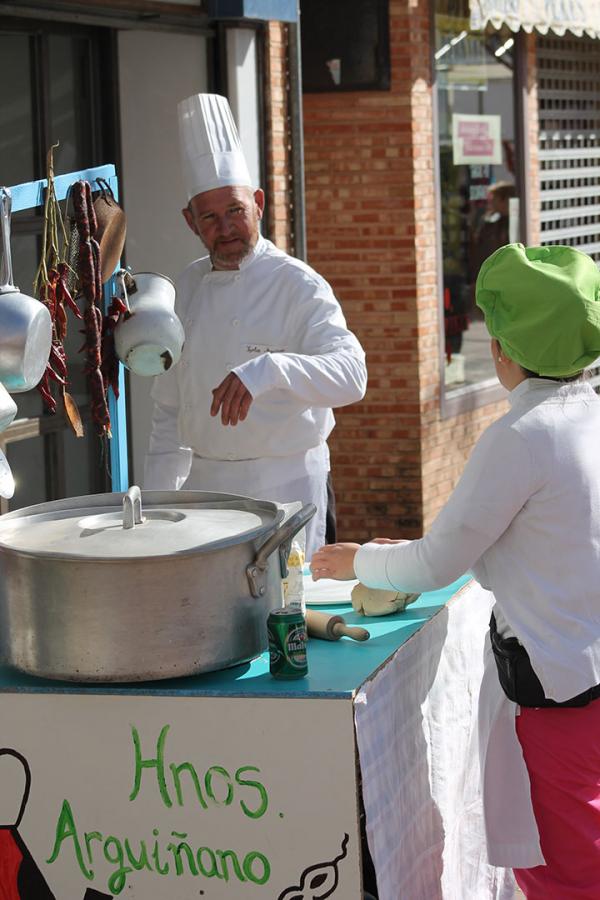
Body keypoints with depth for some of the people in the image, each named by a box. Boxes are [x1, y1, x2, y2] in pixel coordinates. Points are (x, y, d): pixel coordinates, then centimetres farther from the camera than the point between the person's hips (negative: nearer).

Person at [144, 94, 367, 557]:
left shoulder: (297, 285, -10)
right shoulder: (190, 285, 9)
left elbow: (350, 374, -25)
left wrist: (270, 370, -41)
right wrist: (157, 496, 14)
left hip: (283, 487, -5)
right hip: (205, 482, 5)